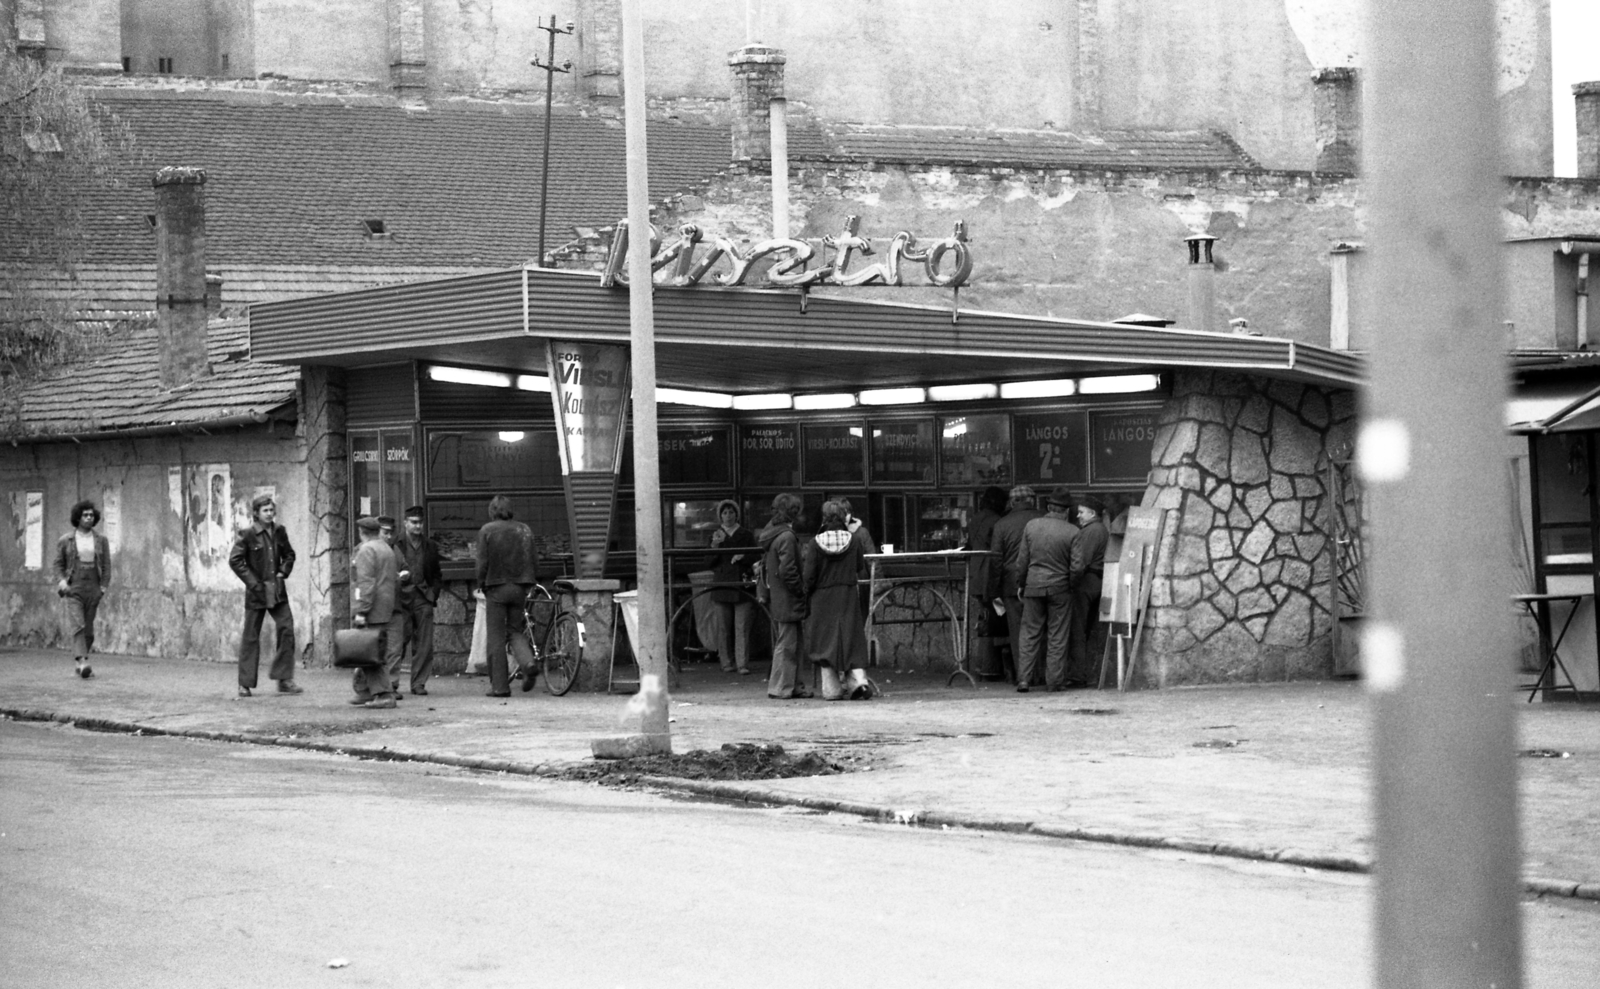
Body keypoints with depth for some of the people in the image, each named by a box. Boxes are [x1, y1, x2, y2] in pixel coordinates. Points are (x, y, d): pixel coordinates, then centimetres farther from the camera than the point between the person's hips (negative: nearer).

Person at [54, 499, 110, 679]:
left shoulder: (101, 541, 7)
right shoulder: (65, 541, 3)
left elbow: (106, 565, 7)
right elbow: (58, 564, 8)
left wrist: (104, 587, -3)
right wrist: (61, 581, -9)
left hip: (93, 590, 3)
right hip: (73, 590, -3)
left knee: (88, 629, 6)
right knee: (78, 626, -17)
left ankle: (78, 663, 22)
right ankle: (82, 663, -28)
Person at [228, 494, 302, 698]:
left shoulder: (279, 532, 7)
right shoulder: (247, 534, -8)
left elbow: (289, 554, 20)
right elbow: (234, 560, -9)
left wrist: (284, 571, 2)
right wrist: (252, 582, -13)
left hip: (277, 591, 4)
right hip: (256, 592, -4)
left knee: (286, 629, -7)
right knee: (250, 636, 2)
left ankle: (284, 679, 0)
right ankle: (245, 683, 10)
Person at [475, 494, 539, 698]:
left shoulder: (486, 531, -5)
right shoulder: (524, 530, 4)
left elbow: (483, 562, -7)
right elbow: (534, 560, 5)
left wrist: (482, 585, 5)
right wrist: (530, 583, 14)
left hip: (496, 587, -3)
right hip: (520, 587, 3)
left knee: (496, 637, 2)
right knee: (516, 630, 17)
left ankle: (500, 686, 2)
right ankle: (528, 662, -11)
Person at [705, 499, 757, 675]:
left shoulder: (746, 535, 8)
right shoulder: (715, 536, 11)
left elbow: (755, 559, 8)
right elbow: (709, 563, 5)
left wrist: (743, 558, -12)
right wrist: (714, 546, -11)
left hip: (742, 586, -1)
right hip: (721, 586, 1)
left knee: (742, 627, -7)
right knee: (723, 627, 1)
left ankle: (743, 664, -9)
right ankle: (727, 662, 9)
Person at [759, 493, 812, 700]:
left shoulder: (769, 534, 11)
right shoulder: (787, 537, -18)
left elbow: (765, 567, 17)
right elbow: (787, 570, -24)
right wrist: (801, 590, -13)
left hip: (775, 600, 10)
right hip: (788, 600, -10)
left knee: (788, 643, 15)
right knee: (787, 644, -4)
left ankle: (792, 686, 21)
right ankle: (780, 688, -2)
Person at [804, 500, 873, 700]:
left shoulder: (816, 542, -9)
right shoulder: (853, 540, -5)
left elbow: (810, 576, -7)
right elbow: (861, 569, 4)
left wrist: (807, 598, 3)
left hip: (823, 599, -1)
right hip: (848, 597, 1)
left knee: (826, 643, 5)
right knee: (851, 639, 7)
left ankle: (832, 689, 5)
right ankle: (858, 679, -9)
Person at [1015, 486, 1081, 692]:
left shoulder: (1031, 526, -2)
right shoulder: (1072, 532, -9)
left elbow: (1022, 560, 3)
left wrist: (1020, 584, 13)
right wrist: (1071, 585, 10)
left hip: (1033, 585, 2)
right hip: (1060, 588, -2)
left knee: (1030, 634, 8)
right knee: (1057, 636, 5)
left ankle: (1023, 679, 4)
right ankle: (1055, 680, 6)